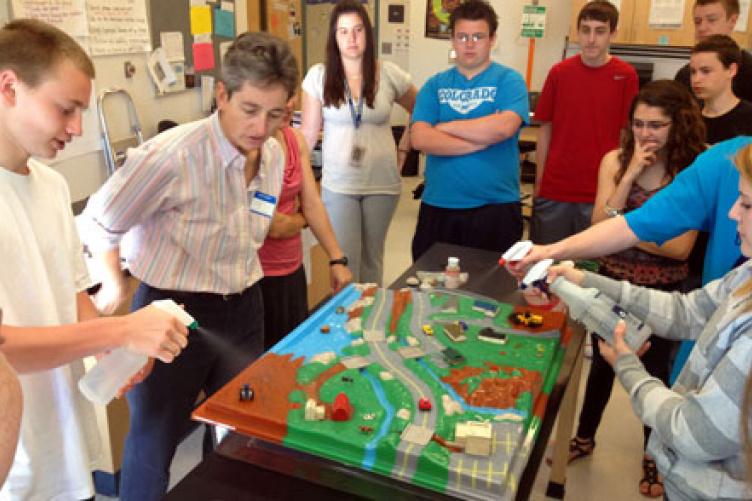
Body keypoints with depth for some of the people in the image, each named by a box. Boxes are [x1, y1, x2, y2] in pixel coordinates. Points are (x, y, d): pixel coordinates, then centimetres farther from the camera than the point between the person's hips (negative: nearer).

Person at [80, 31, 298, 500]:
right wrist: (114, 287, 2)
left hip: (243, 309, 6)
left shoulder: (275, 155, -3)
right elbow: (98, 223, -10)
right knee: (154, 442, 11)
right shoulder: (172, 155, -24)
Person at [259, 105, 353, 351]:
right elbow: (274, 227, -19)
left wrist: (337, 259, 0)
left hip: (292, 266, 7)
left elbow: (313, 203, 3)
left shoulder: (296, 139, 4)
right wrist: (300, 219, 3)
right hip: (259, 275, -7)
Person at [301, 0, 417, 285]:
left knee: (372, 259, 15)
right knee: (344, 261, -1)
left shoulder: (389, 75, -1)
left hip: (382, 184, 1)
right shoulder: (318, 76, -3)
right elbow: (308, 133, -2)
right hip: (337, 185, -1)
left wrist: (404, 149, 6)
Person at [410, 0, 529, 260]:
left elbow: (504, 127, -18)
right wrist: (482, 138, -13)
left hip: (495, 208, -2)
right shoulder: (435, 85, 7)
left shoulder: (509, 80, 1)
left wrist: (445, 126, -8)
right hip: (438, 207, 3)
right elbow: (420, 139, -7)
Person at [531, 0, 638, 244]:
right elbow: (545, 129, 6)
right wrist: (539, 182, 5)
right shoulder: (559, 72, 2)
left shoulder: (626, 75, -3)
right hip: (553, 189, 2)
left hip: (600, 195, -1)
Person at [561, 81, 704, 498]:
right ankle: (585, 436, 42)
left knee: (655, 372, 16)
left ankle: (653, 455, 39)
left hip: (662, 292, -2)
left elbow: (679, 247, -19)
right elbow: (598, 228, -15)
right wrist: (631, 176, -21)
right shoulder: (615, 161, -8)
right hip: (612, 283, 2)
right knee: (602, 363, 20)